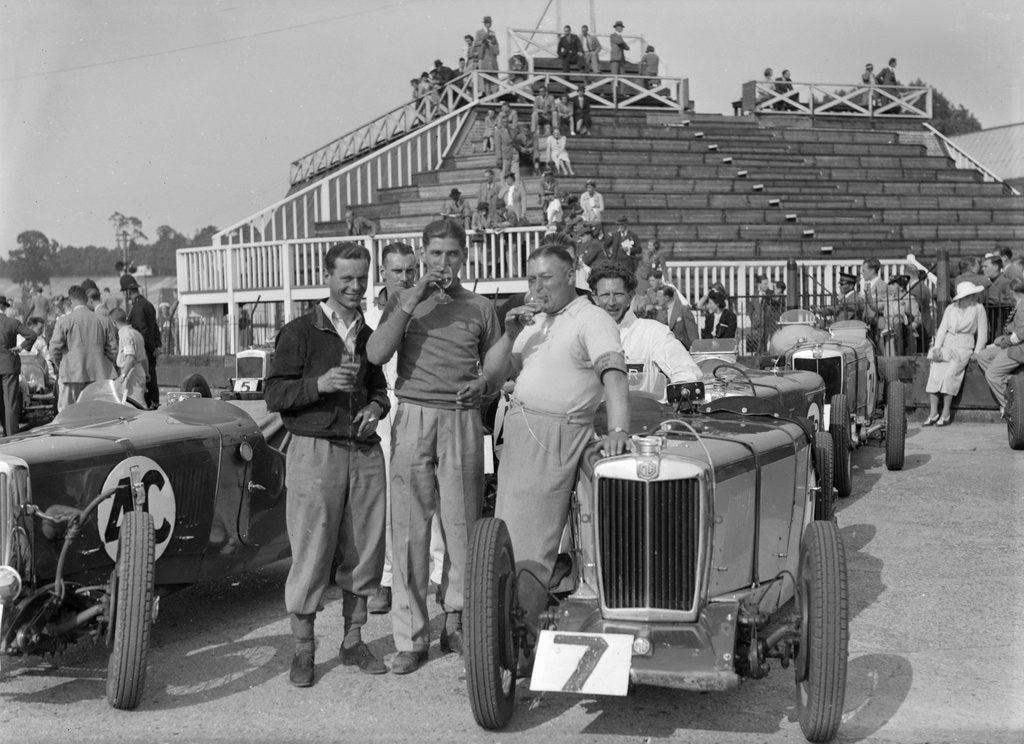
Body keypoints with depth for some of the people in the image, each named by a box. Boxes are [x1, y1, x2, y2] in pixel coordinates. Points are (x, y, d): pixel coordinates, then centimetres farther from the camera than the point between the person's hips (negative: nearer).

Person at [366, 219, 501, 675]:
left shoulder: (479, 308, 12)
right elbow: (376, 355, -6)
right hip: (413, 415, -1)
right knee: (409, 529, -1)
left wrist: (483, 382, -2)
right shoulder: (402, 304, 10)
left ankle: (455, 622, 17)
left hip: (462, 419, 1)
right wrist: (409, 305, -12)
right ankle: (410, 637, 6)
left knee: (462, 525, 1)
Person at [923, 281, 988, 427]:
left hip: (964, 347, -2)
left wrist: (977, 353, -6)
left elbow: (982, 333, 5)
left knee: (950, 374, -28)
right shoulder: (951, 308, 12)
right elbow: (942, 329, 7)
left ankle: (945, 414, -24)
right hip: (946, 345, 3)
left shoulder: (978, 308, 5)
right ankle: (933, 413, -20)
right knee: (934, 372, -22)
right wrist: (937, 347, -7)